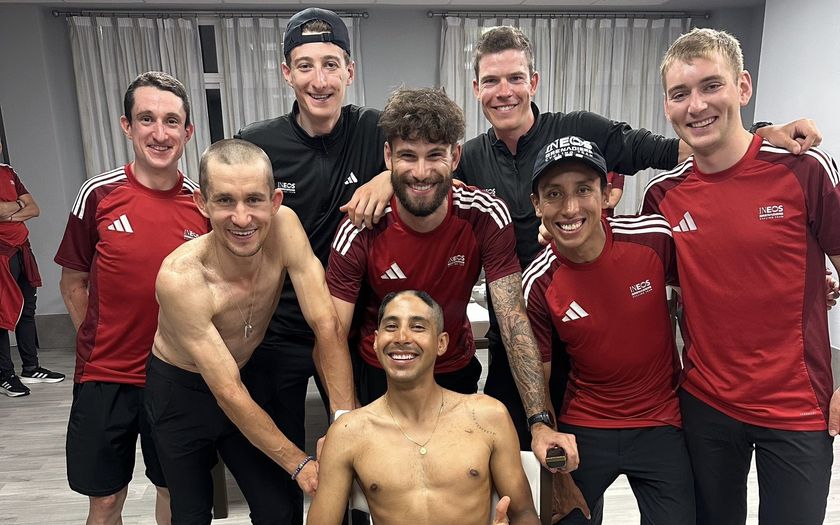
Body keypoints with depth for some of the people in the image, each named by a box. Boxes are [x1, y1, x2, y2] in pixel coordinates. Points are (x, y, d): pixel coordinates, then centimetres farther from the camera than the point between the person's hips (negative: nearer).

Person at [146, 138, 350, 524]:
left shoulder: (284, 225, -25)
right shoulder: (179, 277, -33)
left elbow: (326, 324, -24)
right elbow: (229, 394, -28)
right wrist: (299, 463, -24)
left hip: (248, 375, 3)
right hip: (179, 390, -3)